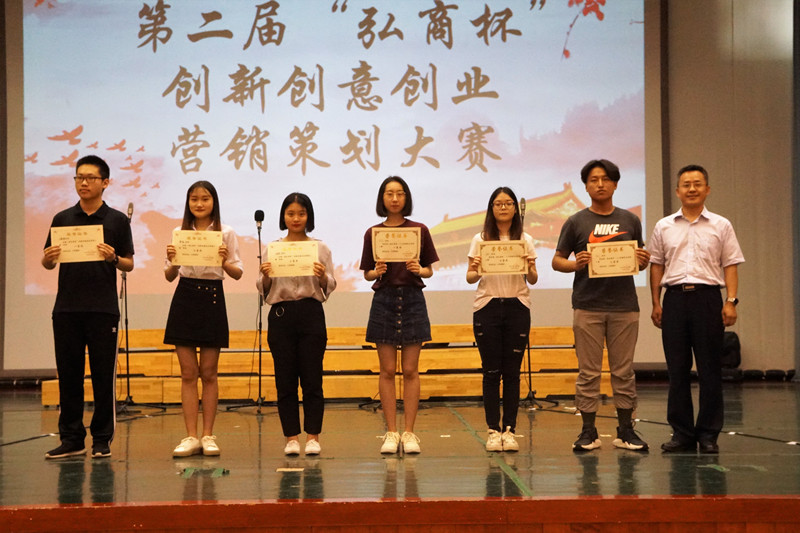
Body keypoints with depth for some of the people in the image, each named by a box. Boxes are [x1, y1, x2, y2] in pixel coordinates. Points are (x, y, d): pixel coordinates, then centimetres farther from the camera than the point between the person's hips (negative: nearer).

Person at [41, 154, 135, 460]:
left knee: (104, 376, 0)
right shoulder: (62, 219, 11)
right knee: (68, 375, 5)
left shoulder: (117, 220, 4)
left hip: (103, 309, -2)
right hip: (67, 308, 2)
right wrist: (48, 259, -9)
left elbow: (129, 265, 4)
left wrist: (113, 258, -16)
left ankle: (102, 439, 9)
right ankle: (71, 438, 13)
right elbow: (48, 264, 13)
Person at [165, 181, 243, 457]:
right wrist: (171, 261, -14)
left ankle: (208, 435, 10)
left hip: (212, 299, -2)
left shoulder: (225, 233, 2)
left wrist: (225, 262, -21)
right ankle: (191, 437, 7)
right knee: (188, 374, 3)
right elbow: (169, 276, 7)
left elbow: (238, 274, -1)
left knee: (208, 373, 4)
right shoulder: (179, 233, 7)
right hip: (184, 299, 2)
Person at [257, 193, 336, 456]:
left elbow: (329, 288, 5)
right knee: (285, 379, 3)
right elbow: (264, 290, 8)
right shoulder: (271, 249, 8)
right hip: (281, 315, 1)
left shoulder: (320, 249, 6)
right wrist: (265, 276, -13)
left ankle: (313, 436, 8)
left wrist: (323, 277, -16)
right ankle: (291, 437, 10)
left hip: (311, 314, -1)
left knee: (312, 378, -1)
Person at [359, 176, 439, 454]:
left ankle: (409, 432, 8)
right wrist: (377, 272, -14)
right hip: (384, 300, 0)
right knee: (387, 370, 3)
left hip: (412, 299, 0)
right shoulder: (373, 233, 4)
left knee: (410, 370, 2)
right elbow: (367, 274, 7)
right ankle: (391, 433, 9)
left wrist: (418, 269, -15)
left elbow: (429, 271, 6)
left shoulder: (420, 230, 3)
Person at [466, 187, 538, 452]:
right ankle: (493, 430, 6)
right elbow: (470, 278, 3)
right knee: (491, 372, 0)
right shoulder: (480, 239, 6)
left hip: (517, 308, 1)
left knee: (512, 371, 2)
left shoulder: (525, 240, 8)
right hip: (487, 307, -1)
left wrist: (530, 268, -16)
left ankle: (509, 430, 8)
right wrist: (475, 271, -19)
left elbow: (533, 280, 5)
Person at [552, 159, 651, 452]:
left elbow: (639, 260, 16)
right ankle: (588, 431, 8)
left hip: (624, 306, 2)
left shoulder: (630, 220, 11)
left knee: (623, 370, 5)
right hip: (588, 306, -2)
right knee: (588, 371, 1)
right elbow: (557, 261, 5)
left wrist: (643, 260, -6)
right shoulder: (576, 222, 4)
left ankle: (625, 430, 13)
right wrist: (575, 264, -15)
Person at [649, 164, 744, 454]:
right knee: (677, 369, 4)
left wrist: (731, 301, -5)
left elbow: (730, 265, 4)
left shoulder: (721, 226, 7)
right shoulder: (664, 227, 10)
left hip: (707, 297, -1)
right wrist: (656, 303, 6)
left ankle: (708, 435, 7)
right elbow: (656, 266, 12)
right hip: (675, 298, 2)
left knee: (710, 370, 0)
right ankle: (682, 433, 11)